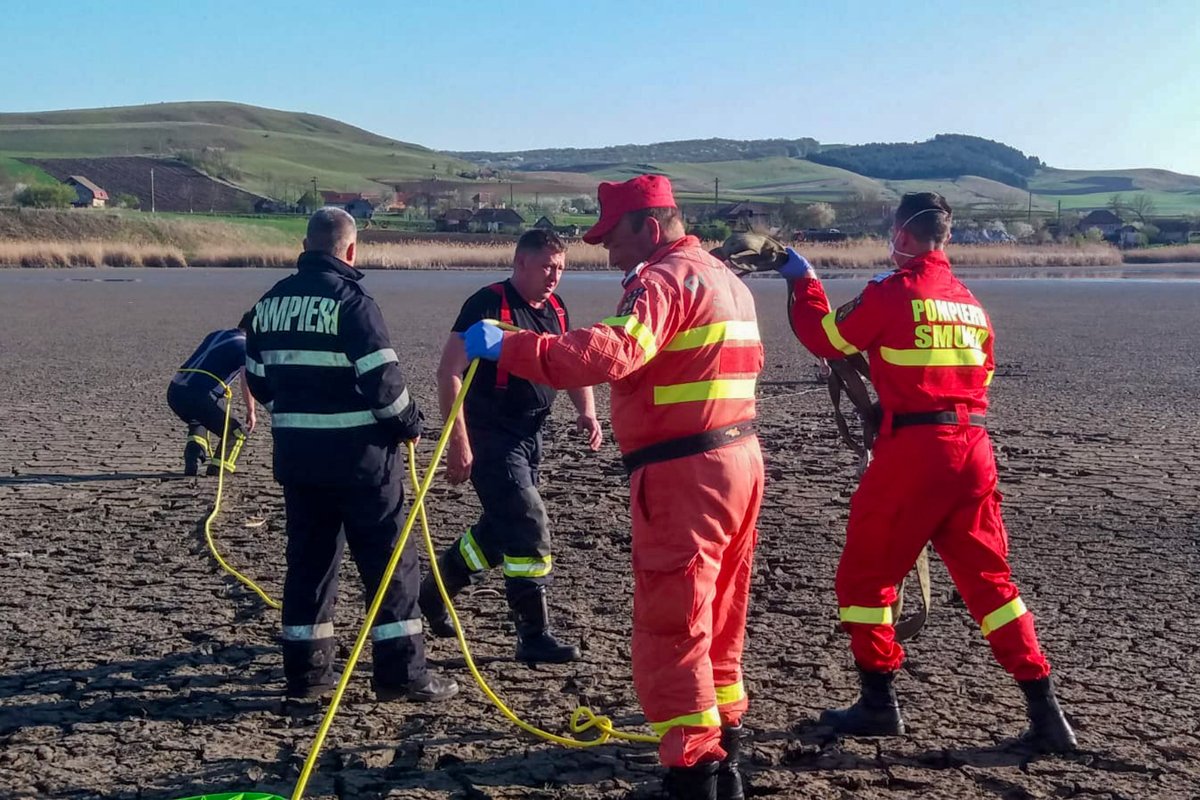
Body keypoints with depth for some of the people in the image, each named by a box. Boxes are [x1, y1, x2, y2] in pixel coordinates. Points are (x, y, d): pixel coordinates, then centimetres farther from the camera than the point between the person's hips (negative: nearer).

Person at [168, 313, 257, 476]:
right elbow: (247, 380, -11)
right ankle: (217, 472, 4)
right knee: (238, 432, 11)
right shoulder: (245, 346, 1)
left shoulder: (215, 335, 24)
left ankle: (191, 466, 20)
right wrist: (251, 411, -3)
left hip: (174, 391, 7)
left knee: (198, 424, 36)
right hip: (201, 396, -7)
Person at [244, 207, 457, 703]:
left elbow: (258, 379, 15)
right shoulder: (352, 302, -13)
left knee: (308, 560, 14)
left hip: (295, 453, 6)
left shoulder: (271, 302, 8)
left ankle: (305, 671, 17)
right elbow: (382, 379, -17)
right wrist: (408, 424, -1)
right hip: (359, 453, -6)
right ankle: (403, 673, 3)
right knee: (391, 563, 2)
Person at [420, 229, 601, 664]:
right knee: (529, 528, -11)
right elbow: (449, 372, -18)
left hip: (530, 436, 9)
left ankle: (434, 592, 39)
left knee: (500, 527, 18)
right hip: (490, 437, -9)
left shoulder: (555, 310, 8)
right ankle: (534, 636, -1)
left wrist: (586, 412, -2)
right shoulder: (488, 304, -16)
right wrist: (459, 442, -22)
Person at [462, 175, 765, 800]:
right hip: (738, 459, 10)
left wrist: (508, 348, -32)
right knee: (718, 617, 20)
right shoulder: (726, 280, 18)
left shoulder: (664, 280, -14)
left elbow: (611, 353, -31)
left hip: (682, 473, -10)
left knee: (670, 630, -4)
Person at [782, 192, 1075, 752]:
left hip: (912, 448, -6)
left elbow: (826, 339, 3)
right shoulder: (972, 305, 12)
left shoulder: (891, 292, -7)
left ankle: (879, 703, 14)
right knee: (989, 578, 12)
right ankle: (1044, 711, 9)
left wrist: (802, 281, 18)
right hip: (973, 448, 6)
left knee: (865, 573, 10)